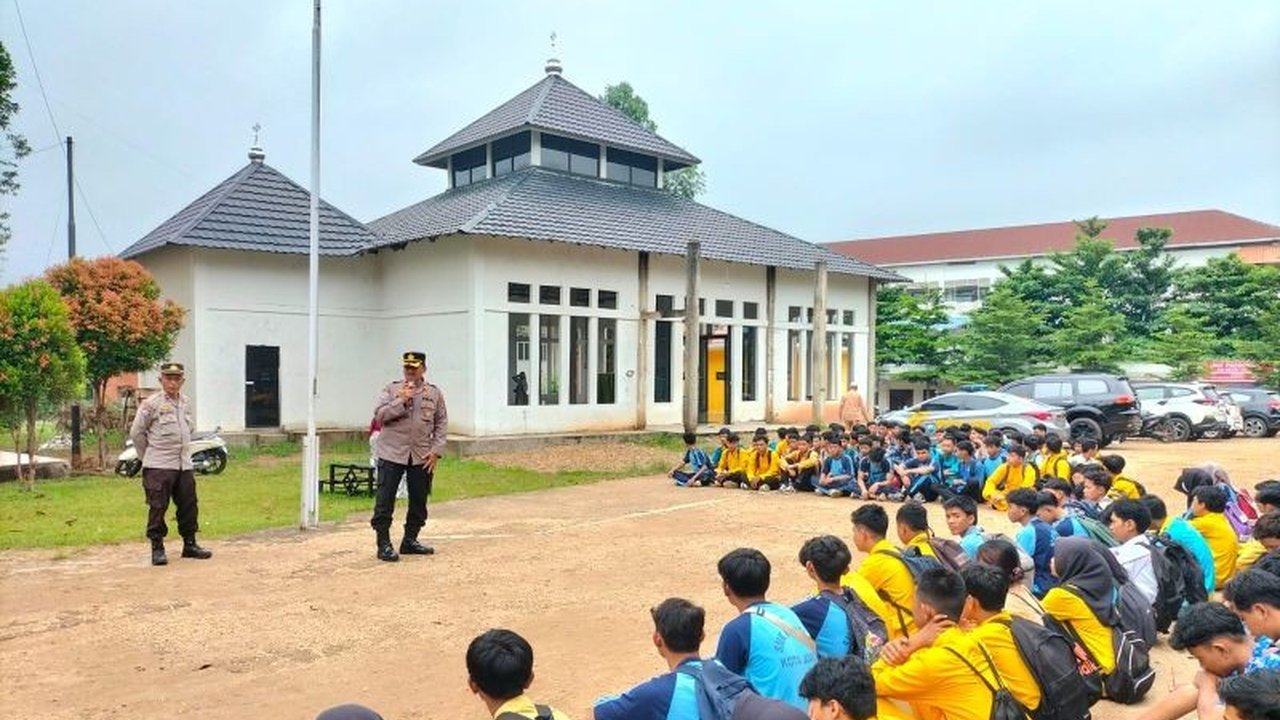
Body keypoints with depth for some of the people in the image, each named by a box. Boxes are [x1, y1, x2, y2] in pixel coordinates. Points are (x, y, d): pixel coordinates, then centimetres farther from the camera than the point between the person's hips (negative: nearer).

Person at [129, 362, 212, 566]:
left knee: (189, 505, 9)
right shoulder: (151, 404, -6)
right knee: (158, 507, -3)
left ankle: (190, 544, 20)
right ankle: (157, 549, 6)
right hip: (159, 467, -6)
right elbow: (136, 433, -2)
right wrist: (149, 456, 4)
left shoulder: (186, 403, 12)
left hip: (184, 465, 6)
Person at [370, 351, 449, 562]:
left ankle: (410, 540, 23)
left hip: (422, 457, 2)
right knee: (385, 500, -3)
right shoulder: (391, 390, 5)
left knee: (419, 501, 9)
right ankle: (384, 544, 5)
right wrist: (401, 401, -15)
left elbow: (441, 424, 6)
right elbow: (379, 415, -5)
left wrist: (436, 451, -2)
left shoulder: (434, 393, 8)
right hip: (391, 455, -2)